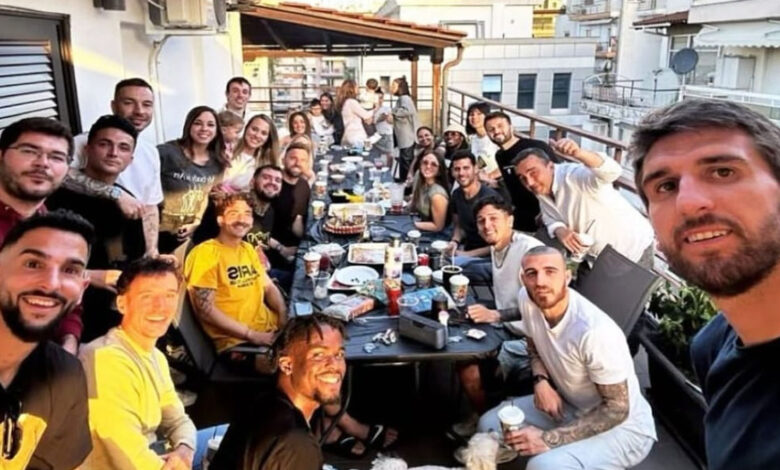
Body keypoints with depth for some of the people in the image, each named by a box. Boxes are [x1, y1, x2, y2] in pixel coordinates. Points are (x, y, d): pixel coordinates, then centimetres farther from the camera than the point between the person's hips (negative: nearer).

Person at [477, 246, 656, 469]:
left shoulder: (595, 331, -33)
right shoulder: (526, 299, -12)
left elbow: (617, 409, -23)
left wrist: (549, 439, -27)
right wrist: (541, 381, -11)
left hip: (623, 426, -7)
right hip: (570, 405, 8)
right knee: (489, 424, 3)